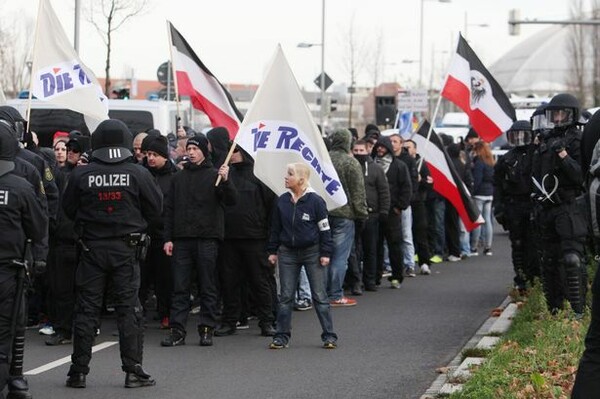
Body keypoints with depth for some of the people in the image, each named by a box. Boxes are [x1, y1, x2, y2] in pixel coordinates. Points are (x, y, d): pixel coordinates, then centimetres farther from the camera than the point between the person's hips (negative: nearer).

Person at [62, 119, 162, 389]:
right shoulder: (138, 174, -7)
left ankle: (78, 371, 7)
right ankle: (133, 371, 3)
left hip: (91, 247, 0)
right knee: (129, 308, 4)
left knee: (86, 309, 5)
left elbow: (68, 208, 4)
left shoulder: (81, 174, -6)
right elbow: (156, 207, 2)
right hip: (127, 249, 0)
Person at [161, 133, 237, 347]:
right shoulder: (178, 178, 15)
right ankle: (177, 331, 2)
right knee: (180, 288, 1)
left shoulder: (214, 175, 3)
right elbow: (169, 209, 15)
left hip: (207, 239, -3)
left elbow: (232, 200, -8)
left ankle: (207, 330, 5)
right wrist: (168, 238, 6)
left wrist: (226, 181, -26)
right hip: (182, 239, 4)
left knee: (208, 287, 1)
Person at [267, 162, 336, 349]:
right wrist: (272, 251, 9)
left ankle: (329, 336, 6)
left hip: (312, 253, -4)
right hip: (288, 253, 4)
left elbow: (324, 228, -5)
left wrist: (325, 253, -7)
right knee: (285, 296, 6)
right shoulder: (282, 201, 3)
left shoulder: (315, 201, -9)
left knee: (319, 296, 0)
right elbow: (275, 227, 11)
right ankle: (282, 336, 12)